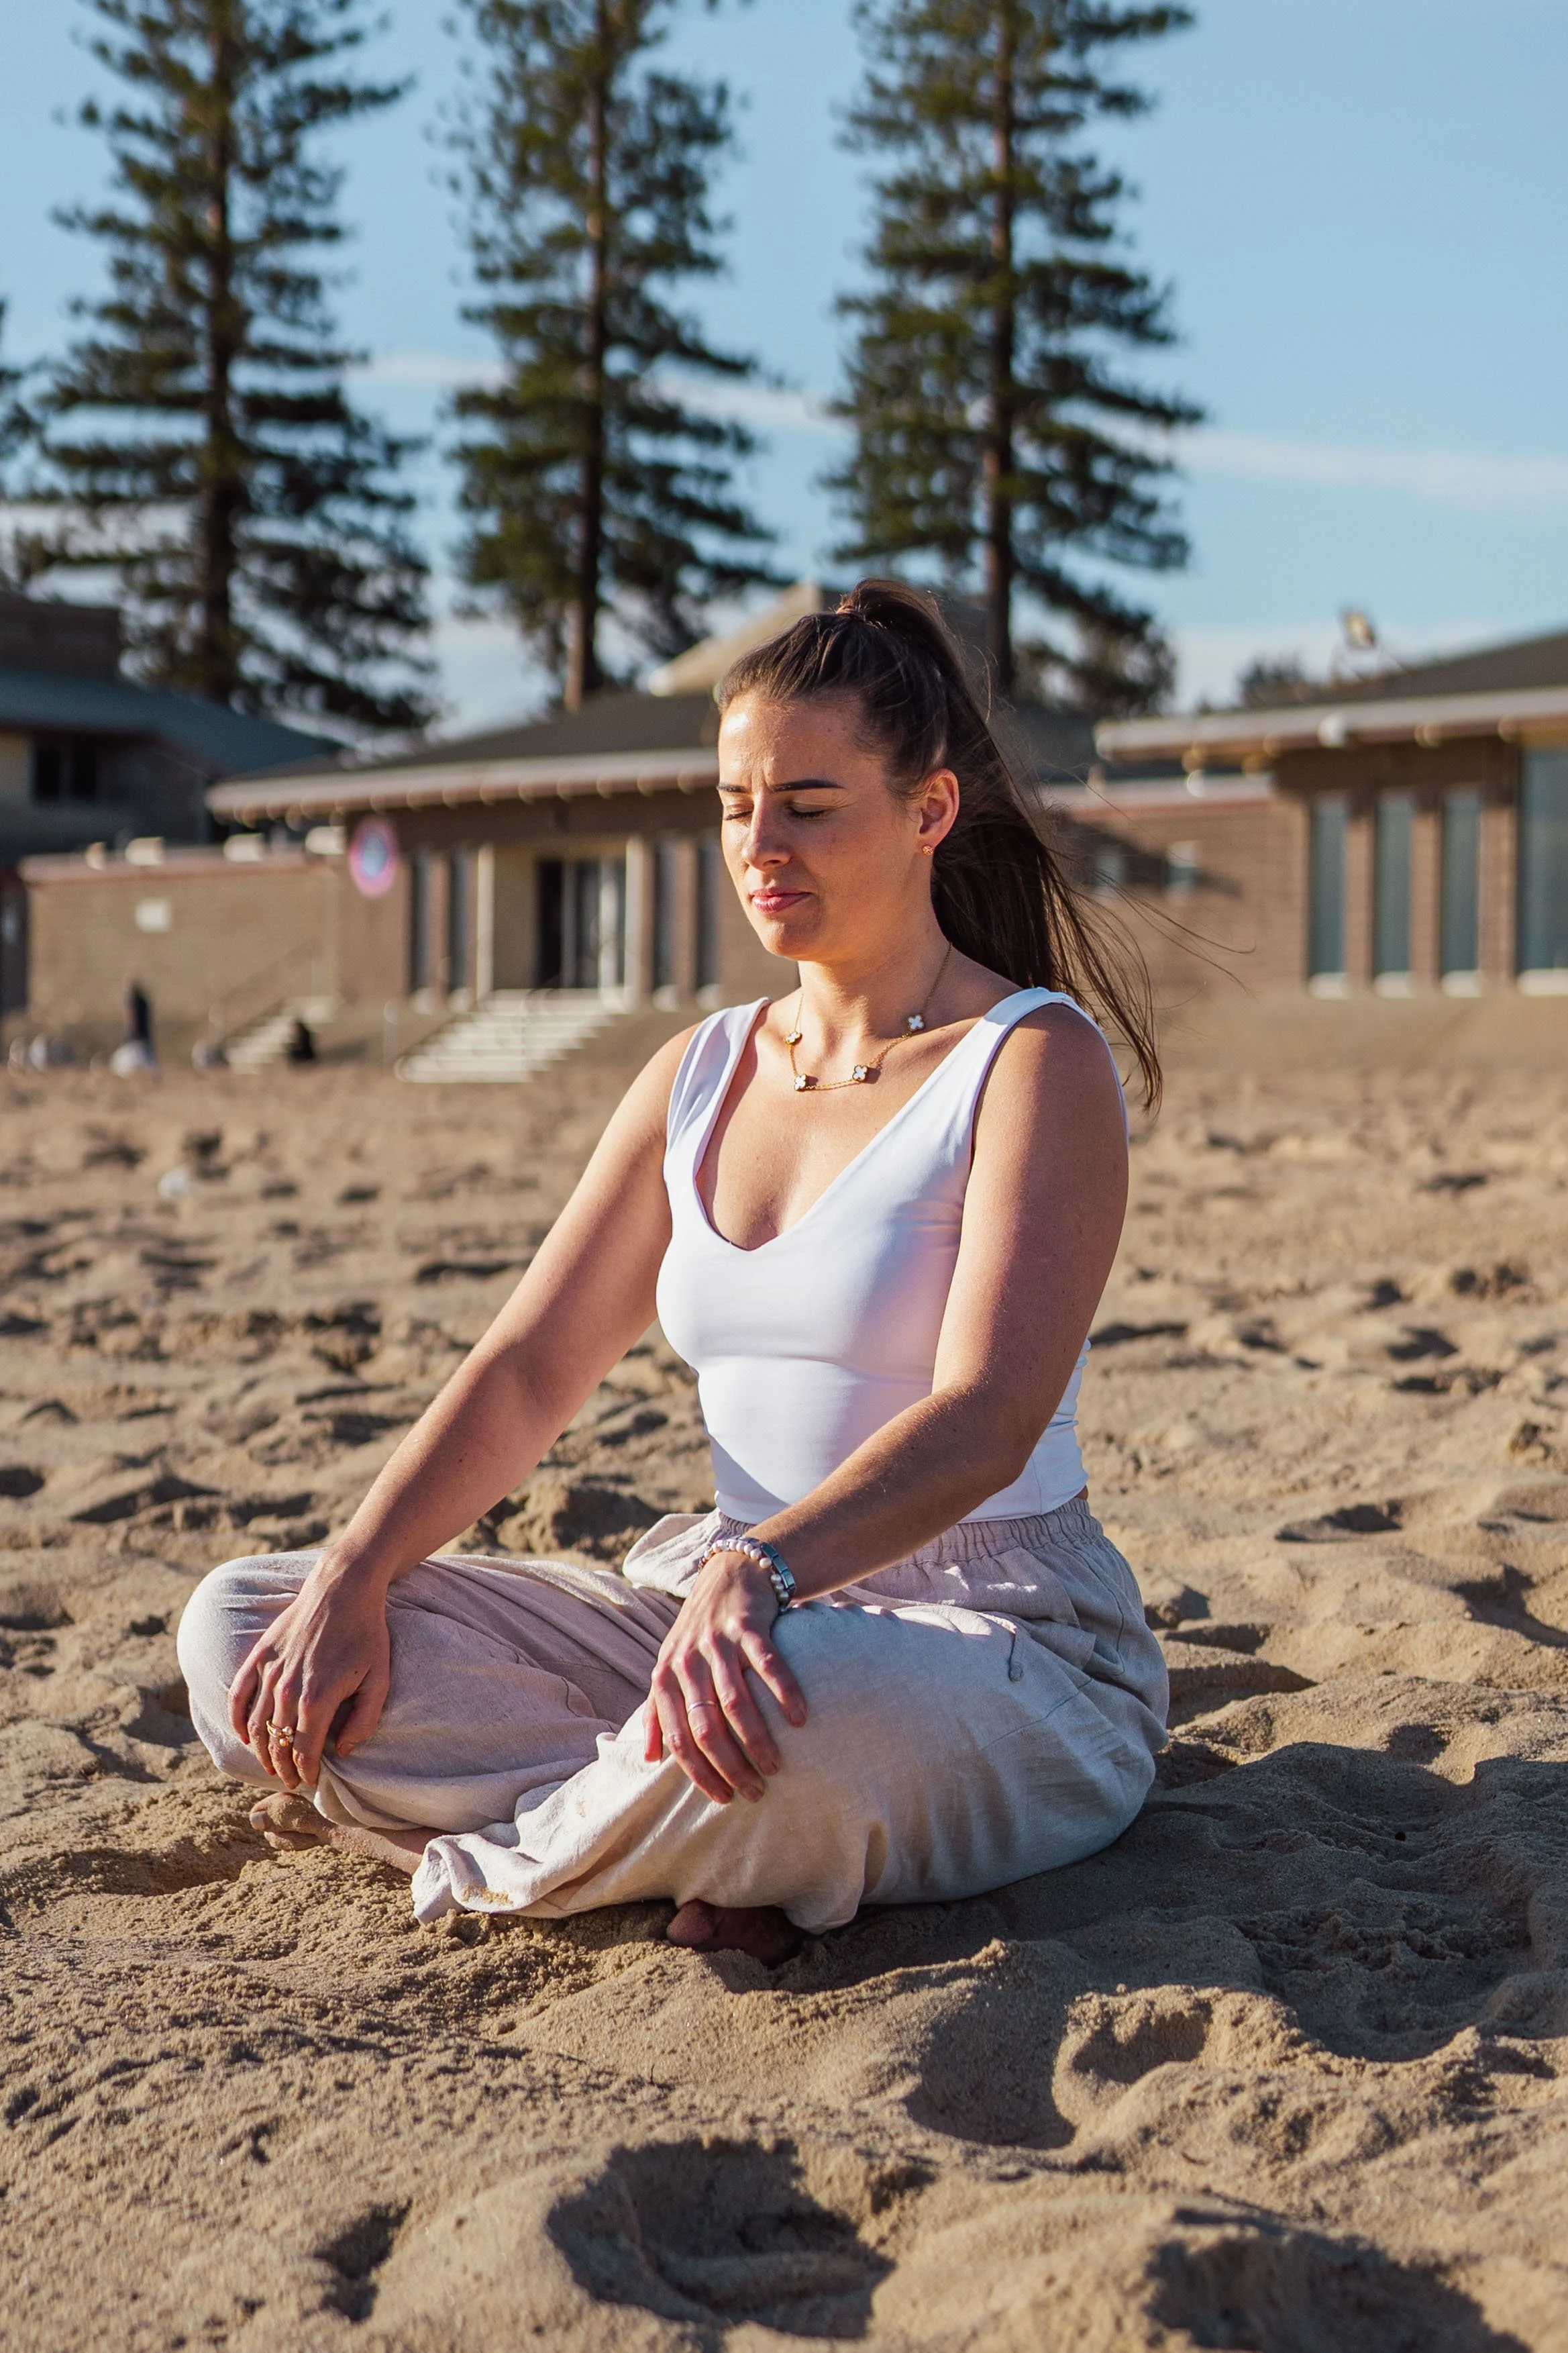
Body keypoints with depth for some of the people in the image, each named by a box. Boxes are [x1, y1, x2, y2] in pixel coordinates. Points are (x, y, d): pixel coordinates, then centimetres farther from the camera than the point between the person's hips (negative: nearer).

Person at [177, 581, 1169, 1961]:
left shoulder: (1035, 1060, -9)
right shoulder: (703, 1074, 11)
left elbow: (987, 1420, -24)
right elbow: (529, 1367, 7)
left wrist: (759, 1571, -42)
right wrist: (353, 1577, -10)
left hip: (1010, 1653, -7)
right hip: (737, 1616, 7)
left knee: (809, 1688, -44)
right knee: (243, 1631, -7)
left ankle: (470, 1870, -12)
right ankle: (752, 1842, -16)